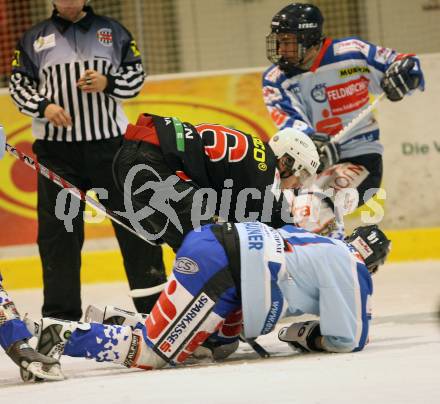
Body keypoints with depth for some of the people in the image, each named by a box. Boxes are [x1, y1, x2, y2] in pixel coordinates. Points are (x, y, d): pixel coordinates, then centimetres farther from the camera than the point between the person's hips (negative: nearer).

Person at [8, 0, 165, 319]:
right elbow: (19, 84, 9)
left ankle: (155, 302, 9)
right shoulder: (34, 39, 10)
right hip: (57, 146, 0)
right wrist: (44, 106, -11)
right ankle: (61, 313, 7)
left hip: (110, 142, 0)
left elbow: (136, 76, 9)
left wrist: (107, 83, -11)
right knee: (58, 230, 0)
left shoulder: (112, 32, 10)